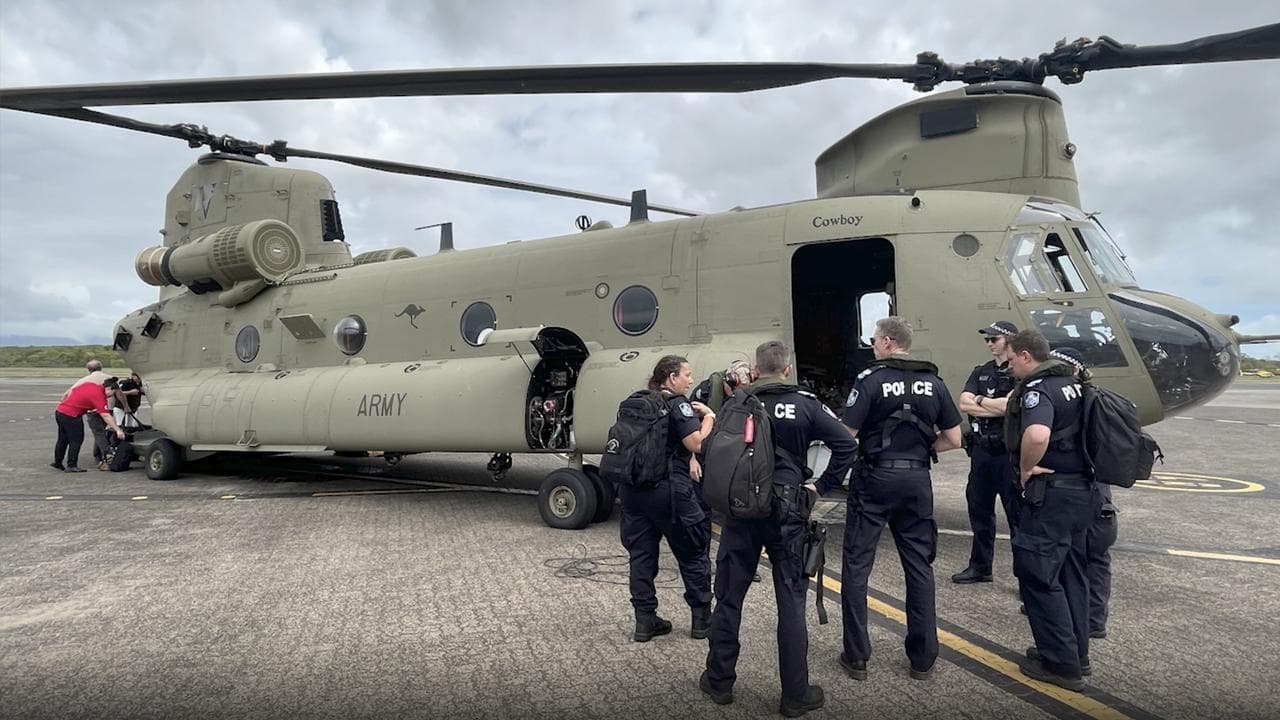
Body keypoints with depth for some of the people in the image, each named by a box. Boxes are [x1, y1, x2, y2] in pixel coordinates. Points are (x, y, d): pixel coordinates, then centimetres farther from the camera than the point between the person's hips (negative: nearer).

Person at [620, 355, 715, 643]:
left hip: (632, 487, 7)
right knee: (692, 553, 8)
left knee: (641, 553, 11)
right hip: (668, 489, -6)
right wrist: (709, 416, -4)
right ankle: (702, 618, 16)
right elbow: (696, 444, -19)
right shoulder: (677, 404, -10)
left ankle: (644, 620, 14)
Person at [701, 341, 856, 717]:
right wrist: (820, 486, 0)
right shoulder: (806, 404, -2)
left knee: (729, 597, 12)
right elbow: (845, 445, -8)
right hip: (787, 512, -1)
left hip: (740, 509, 1)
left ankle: (719, 681, 24)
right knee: (791, 602, 7)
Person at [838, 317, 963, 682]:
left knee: (857, 565, 6)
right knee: (919, 565, 12)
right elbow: (953, 439, 6)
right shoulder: (933, 382, 4)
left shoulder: (870, 379, -10)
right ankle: (923, 658, 18)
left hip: (874, 477, -4)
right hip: (917, 480, 4)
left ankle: (856, 657, 10)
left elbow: (845, 435, -14)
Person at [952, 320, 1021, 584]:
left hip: (1009, 453, -7)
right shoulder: (981, 372, 13)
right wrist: (998, 407, -10)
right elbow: (964, 404, 1)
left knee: (1018, 514, 0)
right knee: (979, 510, 15)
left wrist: (980, 400, -7)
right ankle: (980, 566, 29)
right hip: (981, 451, 7)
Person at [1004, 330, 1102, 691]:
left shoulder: (1037, 388, -17)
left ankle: (1061, 664, 5)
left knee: (1037, 575, -1)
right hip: (1083, 490, 10)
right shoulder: (1073, 382, 13)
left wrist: (1025, 469, -20)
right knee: (1071, 574, 17)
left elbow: (1037, 434, -37)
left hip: (1052, 494, -10)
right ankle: (1076, 654, 27)